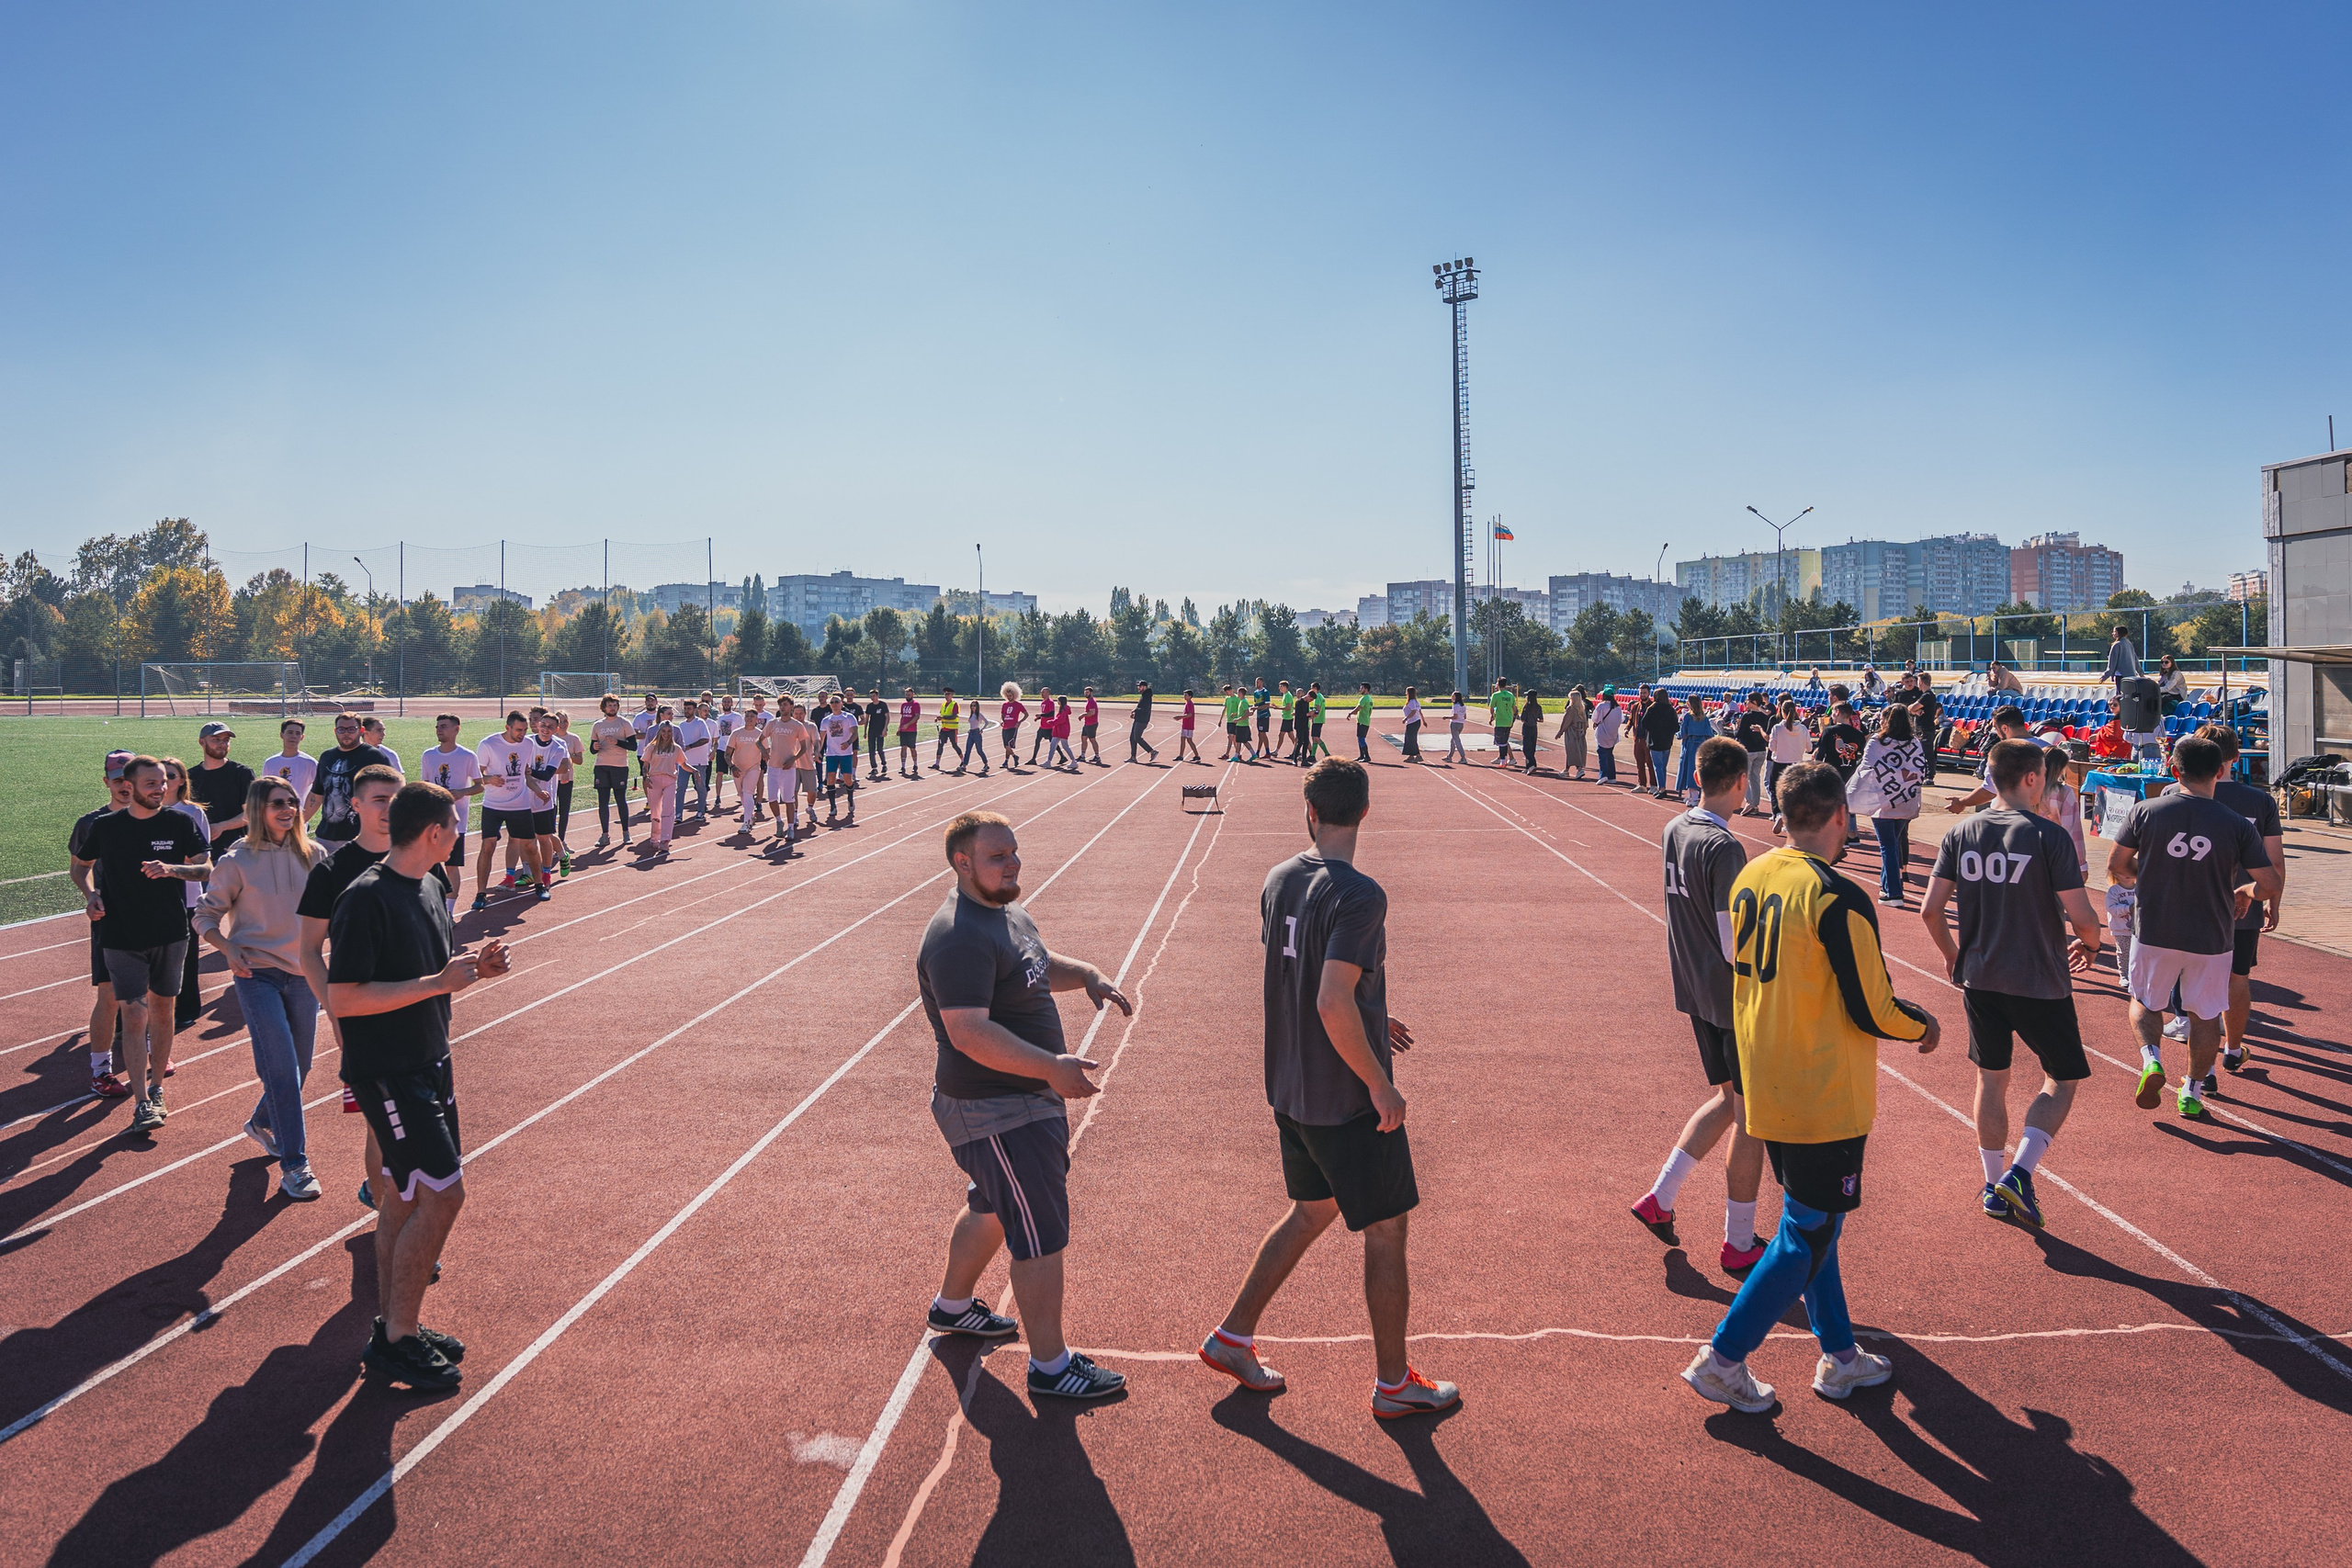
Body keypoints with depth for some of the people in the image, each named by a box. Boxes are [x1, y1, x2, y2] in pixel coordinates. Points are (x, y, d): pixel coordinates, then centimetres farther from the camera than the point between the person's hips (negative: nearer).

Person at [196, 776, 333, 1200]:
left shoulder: (313, 855, 1)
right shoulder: (238, 861, -7)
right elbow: (206, 917, 0)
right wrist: (228, 949, -17)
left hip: (303, 973, 4)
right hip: (258, 975, -4)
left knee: (299, 1066, 14)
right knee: (281, 1068, -10)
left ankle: (262, 1123, 44)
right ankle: (293, 1164, -3)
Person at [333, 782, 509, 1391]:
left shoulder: (428, 888, 8)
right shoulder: (366, 898, -20)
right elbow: (343, 999, -23)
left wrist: (472, 966, 0)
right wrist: (439, 981, -24)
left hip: (428, 1065, 9)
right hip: (386, 1073, -9)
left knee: (404, 1194, 15)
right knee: (442, 1194, -10)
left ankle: (392, 1329, 26)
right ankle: (397, 1339, 4)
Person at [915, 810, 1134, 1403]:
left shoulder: (1006, 911, 9)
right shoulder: (960, 938, -25)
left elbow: (1042, 966, 26)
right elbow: (970, 1033, -33)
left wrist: (1088, 974, 6)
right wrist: (1051, 1067, -37)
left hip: (1025, 1096, 11)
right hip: (996, 1115, -11)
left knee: (993, 1208, 27)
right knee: (1042, 1234, -3)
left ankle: (951, 1304, 49)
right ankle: (1050, 1365, 10)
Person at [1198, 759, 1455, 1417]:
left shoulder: (1279, 879, 3)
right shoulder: (1359, 896, -22)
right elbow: (1333, 1004, -29)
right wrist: (1380, 1084, -18)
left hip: (1290, 1088, 8)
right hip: (1347, 1100, -8)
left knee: (1312, 1211, 23)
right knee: (1386, 1232, 8)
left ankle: (1232, 1337, 30)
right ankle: (1394, 1383, 22)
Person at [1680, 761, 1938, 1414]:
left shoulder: (1749, 878, 2)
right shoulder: (1838, 900, -21)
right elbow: (1873, 1012, -17)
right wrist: (1923, 1023, 3)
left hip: (1767, 1089, 8)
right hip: (1824, 1099, -8)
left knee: (1811, 1223, 20)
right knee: (1807, 1234, 5)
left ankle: (1839, 1357, 33)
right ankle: (1723, 1358, 9)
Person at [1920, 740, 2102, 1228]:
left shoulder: (1960, 834, 0)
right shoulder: (2049, 836, -13)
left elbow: (1930, 911, 0)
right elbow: (2082, 917, -15)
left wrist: (1952, 955, 17)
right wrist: (2090, 944, 8)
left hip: (1979, 980, 4)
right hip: (2040, 982, -4)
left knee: (1991, 1079, 17)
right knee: (2063, 1078, 14)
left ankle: (1994, 1186, 24)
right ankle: (2020, 1172, -1)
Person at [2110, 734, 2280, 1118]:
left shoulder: (2144, 812, -9)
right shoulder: (2237, 826, -9)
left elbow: (2115, 869, -3)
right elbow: (2273, 885, -6)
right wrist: (2245, 890, 15)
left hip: (2153, 933, 0)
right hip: (2211, 939, 0)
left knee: (2145, 1002, 21)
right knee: (2205, 1015, 18)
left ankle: (2151, 1056, -4)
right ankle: (2193, 1091, 24)